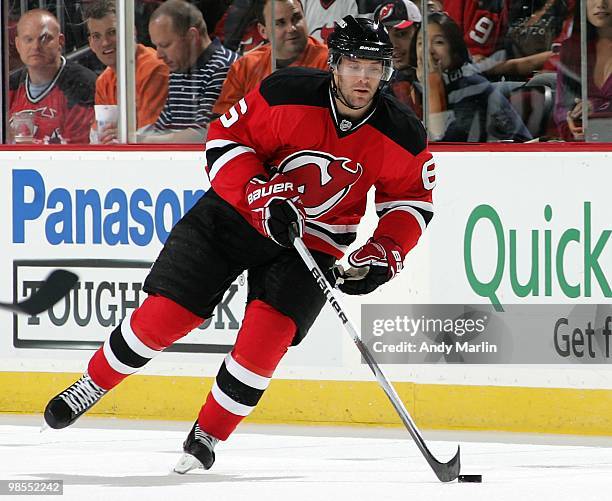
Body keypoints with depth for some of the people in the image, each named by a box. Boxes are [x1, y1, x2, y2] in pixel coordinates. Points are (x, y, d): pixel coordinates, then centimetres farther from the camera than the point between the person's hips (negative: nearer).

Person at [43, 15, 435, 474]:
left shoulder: (403, 136, -14)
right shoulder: (287, 94, -22)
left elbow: (413, 199, -1)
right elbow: (226, 140, -14)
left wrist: (383, 255, -15)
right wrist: (263, 196, -26)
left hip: (314, 243, 1)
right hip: (236, 213, -1)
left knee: (267, 334, -18)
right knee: (164, 314, -3)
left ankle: (207, 436, 1)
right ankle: (93, 385, 22)